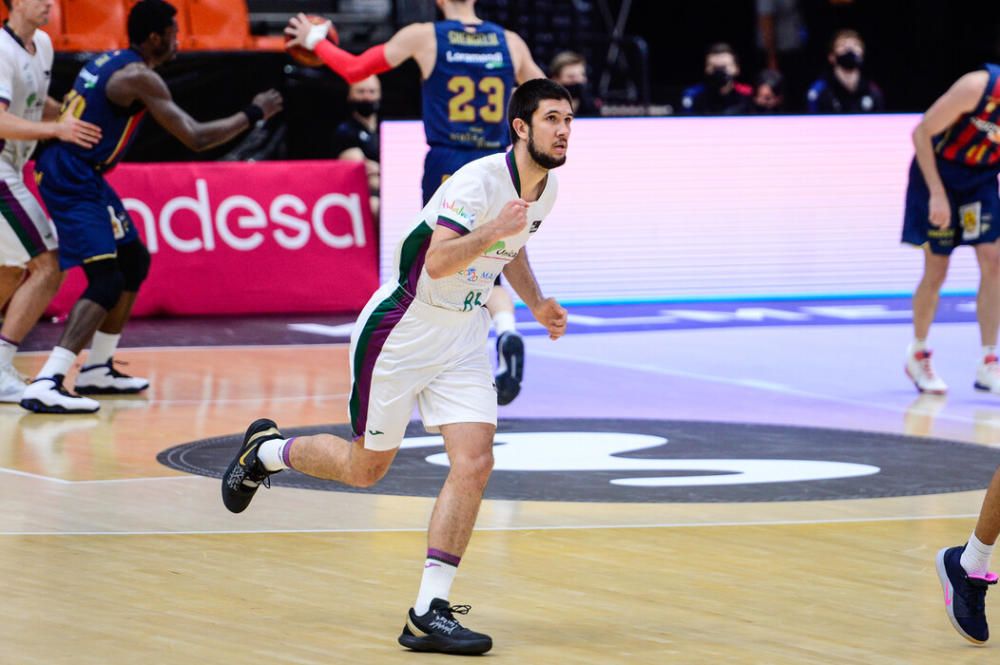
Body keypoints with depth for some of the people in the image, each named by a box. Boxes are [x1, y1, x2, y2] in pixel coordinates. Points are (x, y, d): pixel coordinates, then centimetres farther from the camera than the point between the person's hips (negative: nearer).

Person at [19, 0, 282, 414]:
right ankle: (45, 385, -28)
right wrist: (253, 114, -7)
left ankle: (97, 371, 25)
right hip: (72, 182, -10)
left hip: (78, 176, 10)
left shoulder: (111, 62, 13)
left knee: (134, 261, 21)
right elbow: (196, 138, -18)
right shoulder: (139, 78, -16)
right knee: (107, 281, -17)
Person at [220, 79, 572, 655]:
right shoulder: (480, 180, -24)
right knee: (366, 468, 8)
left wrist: (537, 303, 14)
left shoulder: (547, 188, 2)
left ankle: (430, 613, -9)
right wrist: (491, 231, -51)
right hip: (402, 332, -6)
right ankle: (265, 449, 39)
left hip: (464, 342, 7)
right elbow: (438, 261, -37)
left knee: (474, 465, -12)